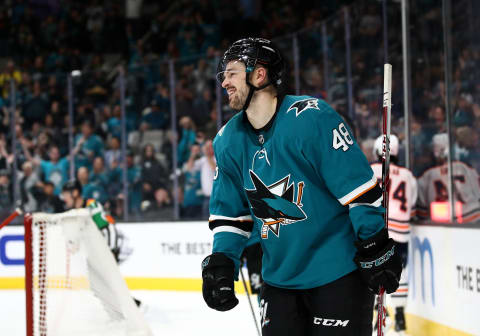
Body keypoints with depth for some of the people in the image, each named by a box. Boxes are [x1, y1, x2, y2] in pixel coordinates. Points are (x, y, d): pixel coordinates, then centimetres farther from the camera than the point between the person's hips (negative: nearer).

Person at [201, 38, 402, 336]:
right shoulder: (228, 141, 5)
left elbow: (357, 184, -17)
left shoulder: (309, 117, -17)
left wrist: (376, 247, -16)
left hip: (339, 272, -6)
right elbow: (230, 211, 14)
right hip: (280, 275, 7)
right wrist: (221, 261, 2)